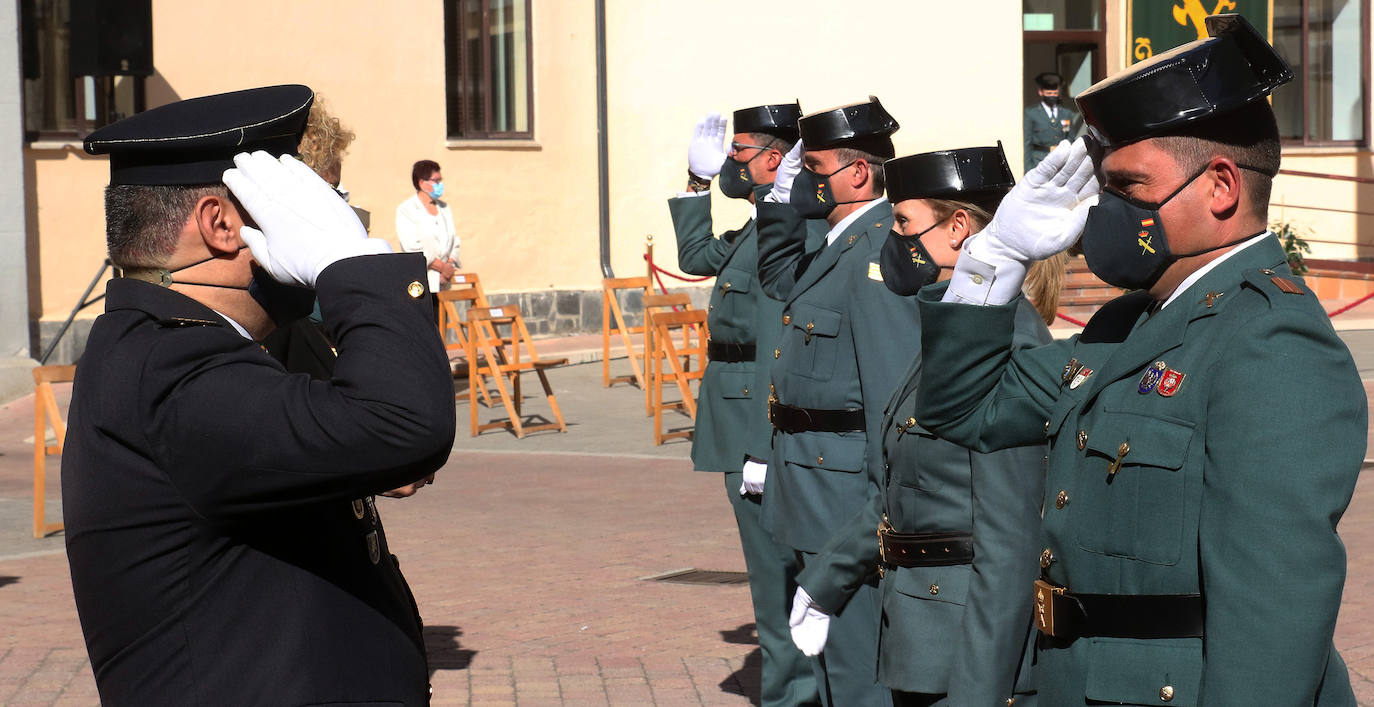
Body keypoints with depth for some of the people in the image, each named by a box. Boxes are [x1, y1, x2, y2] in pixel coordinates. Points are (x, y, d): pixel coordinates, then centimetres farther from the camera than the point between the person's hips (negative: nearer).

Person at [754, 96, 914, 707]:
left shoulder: (880, 252, -20)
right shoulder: (839, 245, 12)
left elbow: (895, 393, -24)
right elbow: (780, 281, 34)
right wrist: (782, 200, 17)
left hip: (845, 491, -10)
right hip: (814, 496, 10)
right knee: (829, 656, 19)